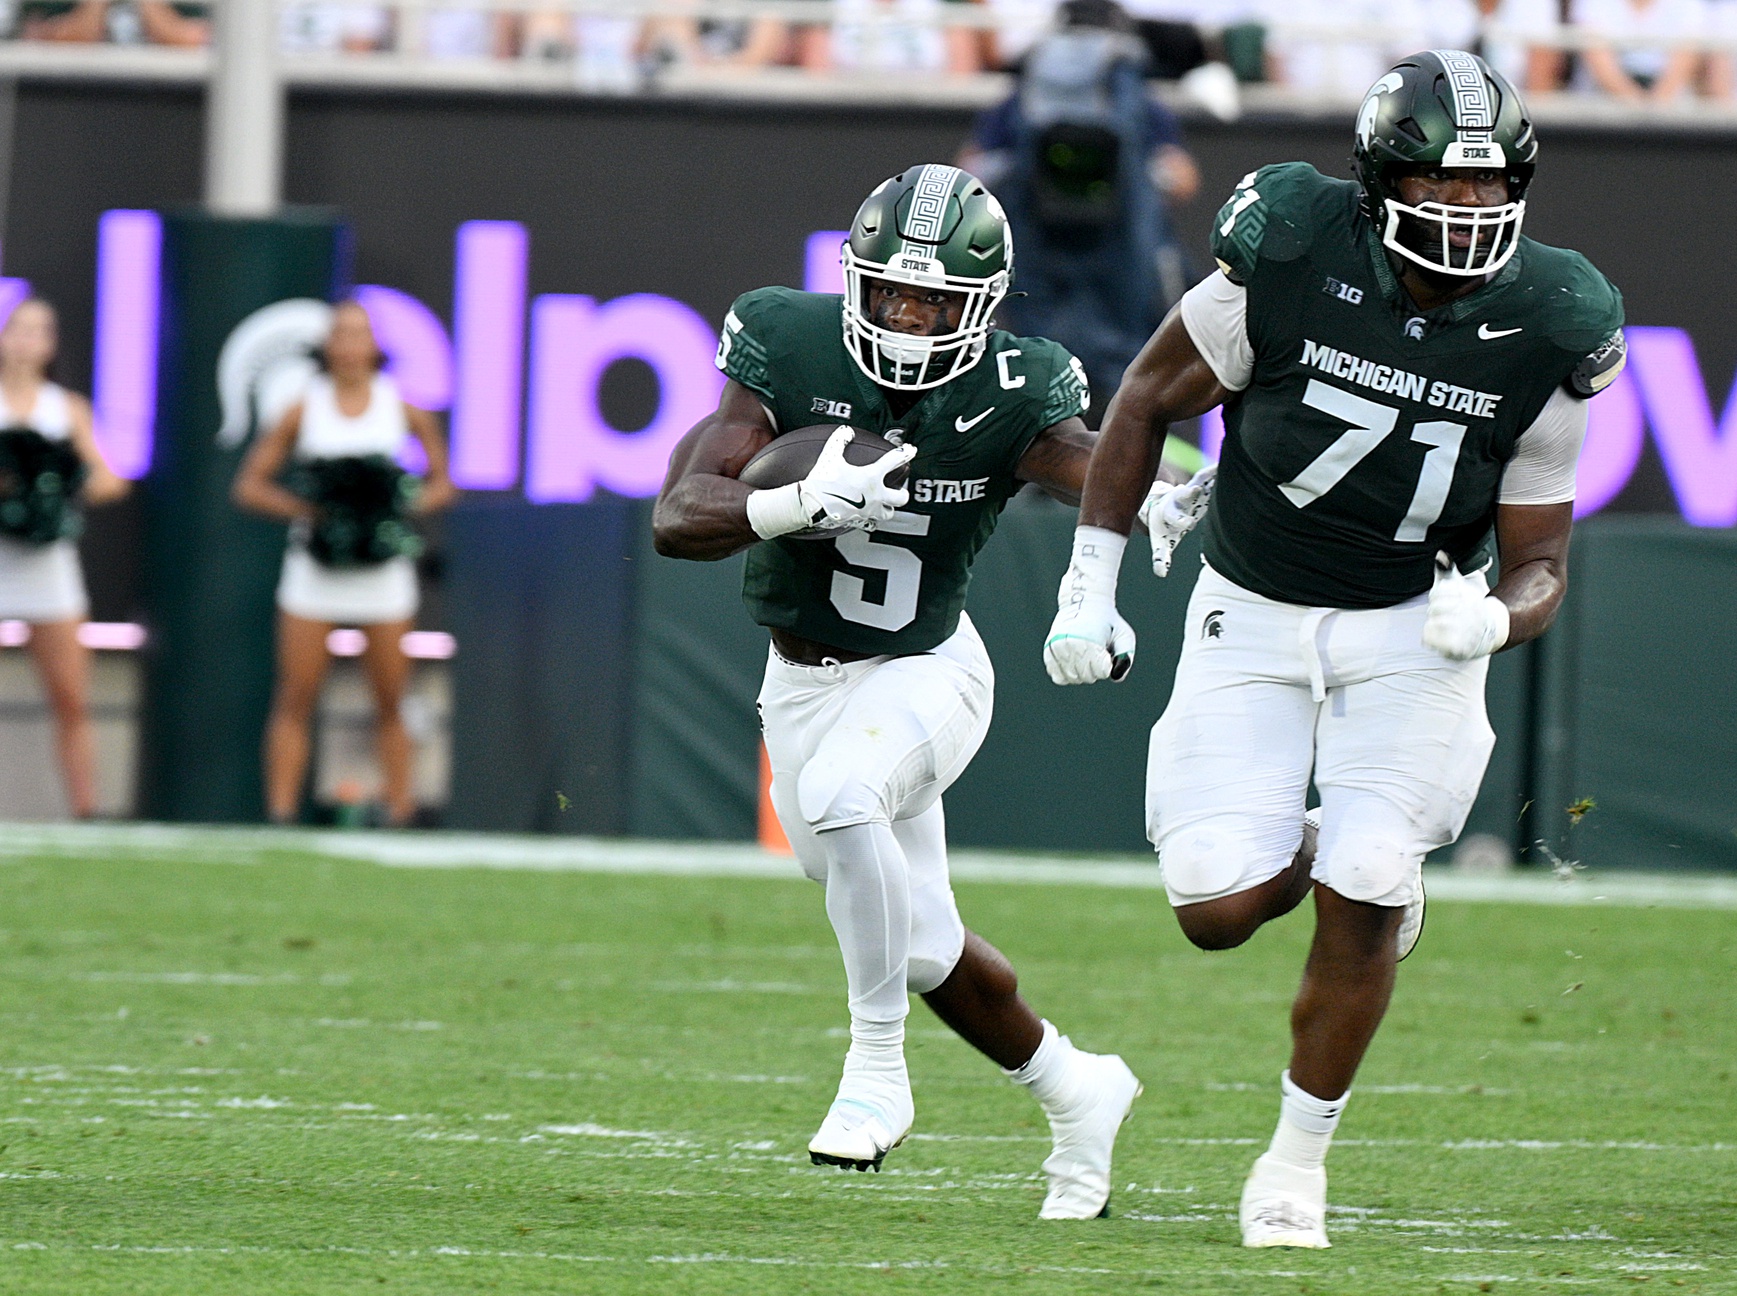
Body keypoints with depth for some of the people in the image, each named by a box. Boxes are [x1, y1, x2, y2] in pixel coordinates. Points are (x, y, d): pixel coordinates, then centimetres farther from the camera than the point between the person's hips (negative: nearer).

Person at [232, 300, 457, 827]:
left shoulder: (405, 411, 3)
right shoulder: (303, 411, 1)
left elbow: (441, 483, 12)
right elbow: (250, 484, 4)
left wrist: (404, 506, -8)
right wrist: (304, 507, -13)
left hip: (382, 565, 1)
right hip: (315, 564, -1)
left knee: (390, 701, 3)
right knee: (295, 699, -4)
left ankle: (399, 813, 8)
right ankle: (281, 812, -3)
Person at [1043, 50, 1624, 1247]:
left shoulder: (1543, 334, -13)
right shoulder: (1288, 261, -18)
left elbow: (1541, 563, -4)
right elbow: (1150, 398, -1)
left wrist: (1494, 618, -28)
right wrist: (1090, 584, -1)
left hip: (1415, 623, 0)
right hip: (1253, 613, 0)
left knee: (1365, 902, -13)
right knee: (1218, 911, -11)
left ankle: (1299, 1158, 9)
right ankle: (1311, 865, 27)